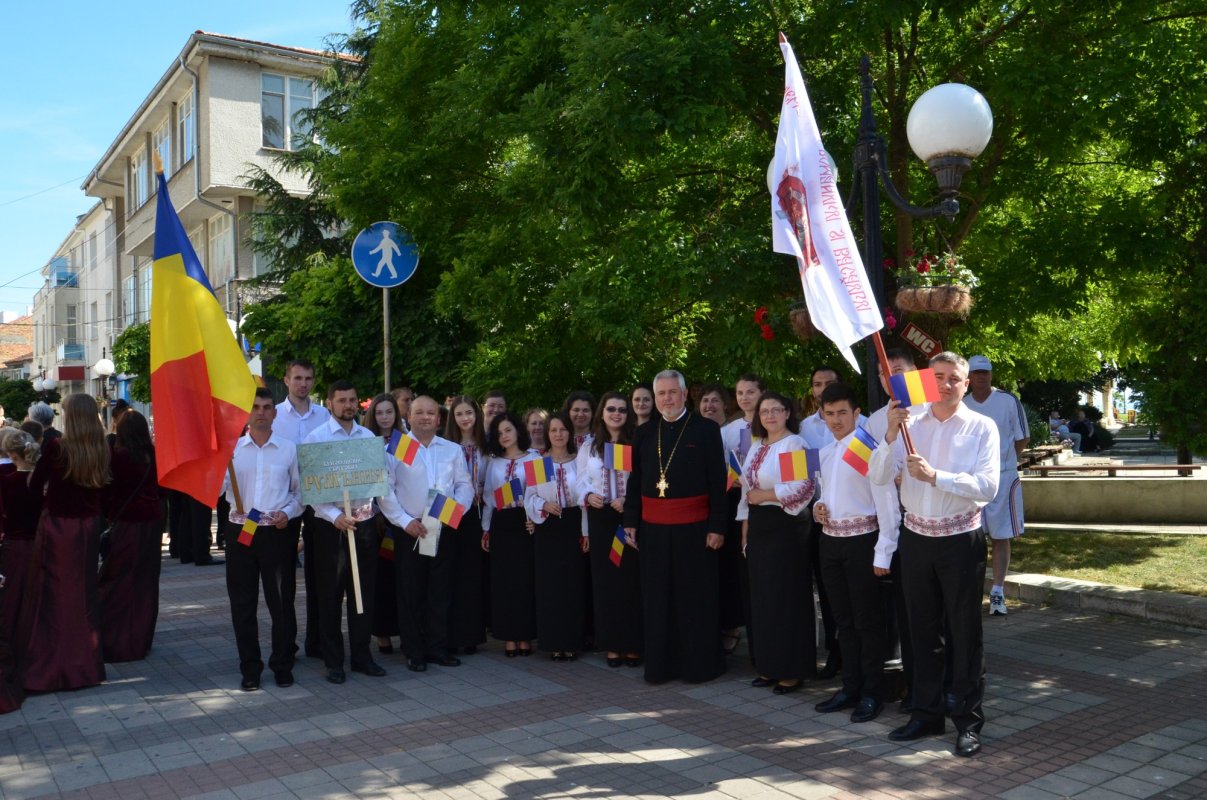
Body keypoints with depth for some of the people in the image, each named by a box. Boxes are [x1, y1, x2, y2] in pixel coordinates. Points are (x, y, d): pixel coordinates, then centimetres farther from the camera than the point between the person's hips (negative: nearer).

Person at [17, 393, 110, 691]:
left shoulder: (56, 447, -14)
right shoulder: (101, 450, -2)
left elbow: (34, 486, -6)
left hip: (57, 526, -4)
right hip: (88, 527, 4)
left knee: (52, 596, 6)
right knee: (83, 594, 14)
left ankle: (47, 668, 13)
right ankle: (84, 664, 22)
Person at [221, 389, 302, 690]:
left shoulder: (289, 448, 4)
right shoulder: (231, 447, 5)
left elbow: (300, 490, 8)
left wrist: (287, 512, -8)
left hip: (277, 533, -1)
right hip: (240, 531, 1)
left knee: (281, 602, 4)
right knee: (243, 603, 7)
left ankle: (282, 665, 20)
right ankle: (250, 668, 19)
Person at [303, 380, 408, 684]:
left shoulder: (368, 436, 6)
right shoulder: (315, 438, -6)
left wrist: (402, 519, 0)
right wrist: (335, 516, -23)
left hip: (365, 522, 4)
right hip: (331, 524, -3)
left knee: (365, 592, 12)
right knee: (330, 596, 7)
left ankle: (361, 655, 26)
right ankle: (333, 661, 20)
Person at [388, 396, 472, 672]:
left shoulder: (452, 450, 12)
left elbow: (465, 485, 10)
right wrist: (406, 521, -12)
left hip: (445, 530, 3)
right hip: (410, 531, -3)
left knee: (441, 591, 8)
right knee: (411, 593, 3)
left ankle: (438, 648, 19)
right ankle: (414, 652, 14)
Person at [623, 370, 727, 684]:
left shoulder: (706, 430, -3)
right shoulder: (644, 433, 8)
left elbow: (718, 482, -5)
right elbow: (635, 481, 11)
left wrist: (717, 526, -10)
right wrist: (630, 522, 6)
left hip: (693, 526, -3)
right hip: (653, 526, 4)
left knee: (694, 597, 5)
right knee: (657, 598, 10)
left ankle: (699, 664, 19)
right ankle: (660, 664, 21)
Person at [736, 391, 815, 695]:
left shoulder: (794, 444, -9)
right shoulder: (757, 447, 15)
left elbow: (803, 488, -19)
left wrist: (764, 495, -12)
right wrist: (745, 530, 12)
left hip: (785, 526, -8)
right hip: (758, 527, 8)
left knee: (786, 599, -2)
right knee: (762, 598, 11)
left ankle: (792, 670, 8)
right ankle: (770, 666, 21)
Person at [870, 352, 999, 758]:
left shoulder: (982, 427, -5)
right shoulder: (909, 424, 2)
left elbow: (987, 486, -16)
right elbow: (878, 477, -7)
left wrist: (935, 476, -26)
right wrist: (891, 435, -21)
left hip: (961, 541, -3)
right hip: (916, 538, 3)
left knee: (964, 633, 6)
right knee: (923, 630, 14)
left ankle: (968, 721, 19)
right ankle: (926, 713, 27)